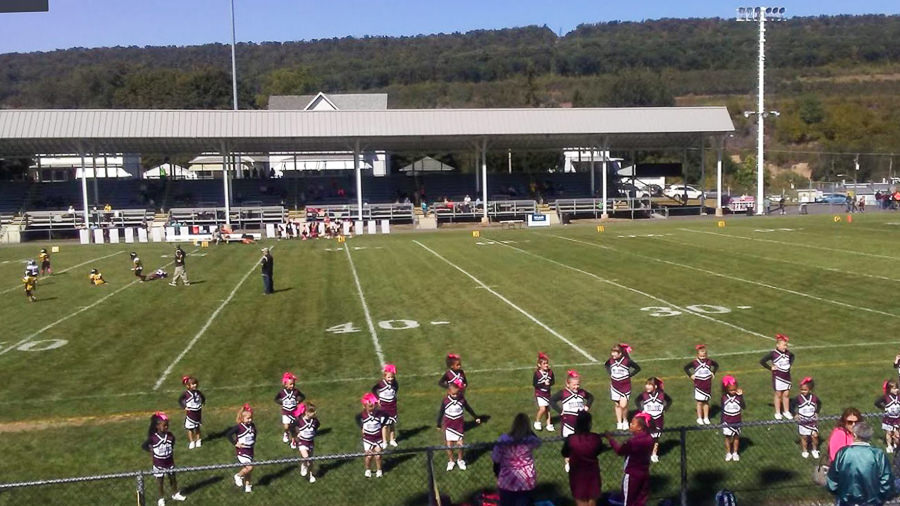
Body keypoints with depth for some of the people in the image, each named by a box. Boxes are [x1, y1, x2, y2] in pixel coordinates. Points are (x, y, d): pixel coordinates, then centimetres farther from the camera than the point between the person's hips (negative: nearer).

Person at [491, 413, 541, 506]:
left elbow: (495, 458, -6)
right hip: (526, 482, 1)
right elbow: (538, 442, 13)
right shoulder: (530, 440, -13)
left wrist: (497, 474, 11)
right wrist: (529, 430, 10)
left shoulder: (503, 439, -15)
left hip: (506, 482, -1)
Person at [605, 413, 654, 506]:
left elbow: (620, 451, -19)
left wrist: (610, 438, -8)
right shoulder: (650, 439, -1)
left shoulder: (633, 441, -26)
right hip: (644, 473, 7)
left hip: (632, 474, -7)